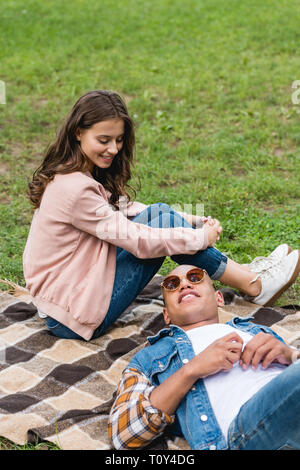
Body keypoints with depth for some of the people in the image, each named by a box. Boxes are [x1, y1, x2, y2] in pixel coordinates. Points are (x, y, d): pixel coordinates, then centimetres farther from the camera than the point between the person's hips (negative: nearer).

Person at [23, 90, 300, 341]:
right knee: (166, 222, -11)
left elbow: (124, 208, 10)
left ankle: (244, 272, 8)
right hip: (75, 317, -9)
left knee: (160, 212, 1)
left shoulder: (75, 173, 5)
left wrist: (195, 221, 1)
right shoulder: (75, 189, -25)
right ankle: (254, 285, 1)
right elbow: (138, 240, -21)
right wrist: (201, 237, -9)